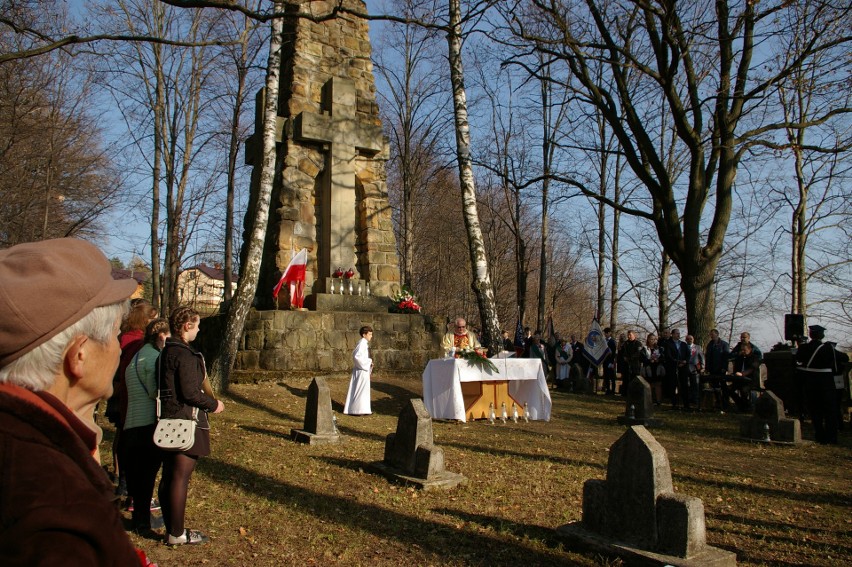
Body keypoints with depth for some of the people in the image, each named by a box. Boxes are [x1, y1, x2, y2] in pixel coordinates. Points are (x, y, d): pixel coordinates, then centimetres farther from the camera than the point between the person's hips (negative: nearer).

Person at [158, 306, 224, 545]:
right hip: (185, 421, -10)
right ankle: (177, 534, 7)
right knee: (180, 476, -2)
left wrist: (208, 401, 19)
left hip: (168, 421, 10)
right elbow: (190, 393, -22)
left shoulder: (166, 352, 12)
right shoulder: (184, 355, -18)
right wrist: (214, 404, -6)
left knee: (169, 476, 15)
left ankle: (171, 528, 26)